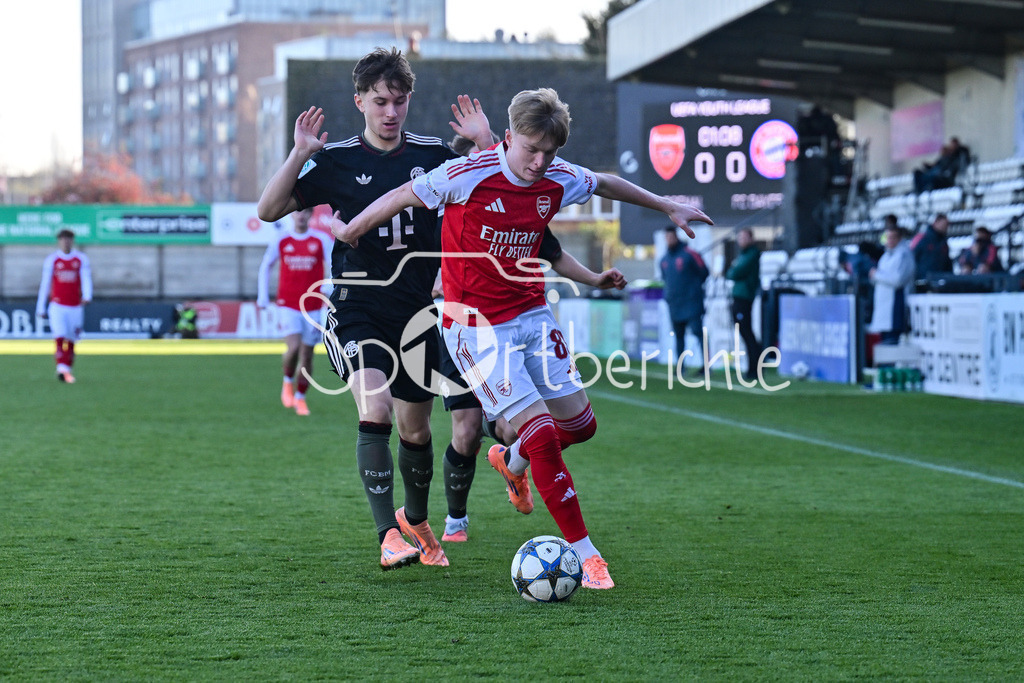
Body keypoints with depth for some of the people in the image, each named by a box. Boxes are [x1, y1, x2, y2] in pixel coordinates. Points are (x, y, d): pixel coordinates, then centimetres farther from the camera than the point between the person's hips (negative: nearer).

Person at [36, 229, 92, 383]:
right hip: (57, 306, -2)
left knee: (71, 341, 5)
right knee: (60, 337, -19)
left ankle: (66, 370, 16)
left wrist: (87, 296, -26)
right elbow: (45, 284, 7)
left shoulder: (82, 259, 5)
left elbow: (86, 278, -7)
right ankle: (62, 369, -28)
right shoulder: (51, 260, 4)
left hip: (76, 307, 2)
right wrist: (41, 308, 7)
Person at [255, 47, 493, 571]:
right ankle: (389, 537, -23)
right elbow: (269, 210, -5)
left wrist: (485, 143, -7)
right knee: (375, 410, -24)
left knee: (415, 430, 12)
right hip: (356, 306, -3)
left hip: (415, 310, 3)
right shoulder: (336, 160, -1)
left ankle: (415, 518, 40)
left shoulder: (433, 155, 5)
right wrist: (299, 154, -17)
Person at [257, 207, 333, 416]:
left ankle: (300, 398, 19)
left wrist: (328, 288, -21)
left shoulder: (322, 240, 0)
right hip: (288, 306, -1)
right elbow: (265, 266, 15)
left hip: (312, 307, 1)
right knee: (293, 348, -19)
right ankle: (287, 381, 10)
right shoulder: (281, 240, 4)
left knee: (307, 354, 3)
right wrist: (262, 297, 9)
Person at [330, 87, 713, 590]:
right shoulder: (467, 176, -19)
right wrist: (351, 230, 8)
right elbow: (403, 196, -5)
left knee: (580, 424, 8)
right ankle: (586, 556, -6)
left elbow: (605, 184, 20)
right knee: (543, 437, -15)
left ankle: (512, 462, 41)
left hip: (533, 316, 6)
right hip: (479, 328, -6)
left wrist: (666, 206, 29)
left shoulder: (560, 181, -3)